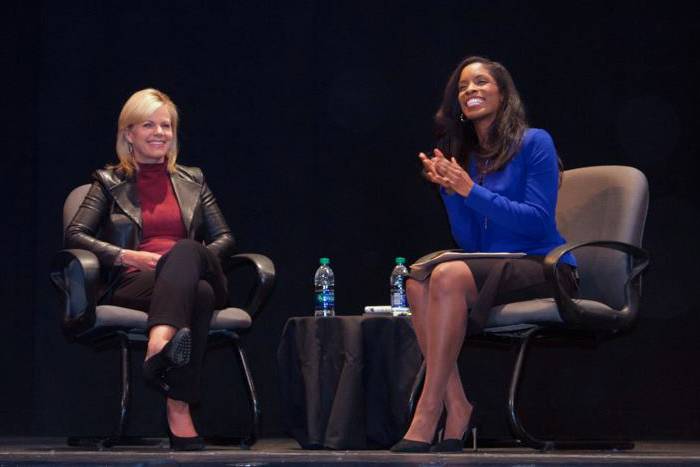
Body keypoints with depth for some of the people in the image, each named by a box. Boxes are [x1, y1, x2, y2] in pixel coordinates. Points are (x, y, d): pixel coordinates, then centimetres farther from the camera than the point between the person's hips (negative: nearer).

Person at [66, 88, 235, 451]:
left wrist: (193, 258, -4)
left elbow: (224, 238, 19)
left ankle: (159, 348, -58)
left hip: (195, 278, 3)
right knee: (199, 294, -39)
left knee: (185, 251, -38)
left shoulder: (192, 180, 25)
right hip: (132, 286, -2)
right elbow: (75, 235, 5)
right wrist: (127, 256, -11)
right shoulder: (109, 182, 17)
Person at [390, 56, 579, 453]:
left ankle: (427, 417, -33)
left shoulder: (534, 143, -2)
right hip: (494, 267, 6)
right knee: (418, 281, -24)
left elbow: (539, 221, -12)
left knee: (450, 275, -32)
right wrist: (449, 190, -4)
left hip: (544, 269, -6)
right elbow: (470, 243, 12)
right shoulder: (465, 157, 15)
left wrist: (471, 191, -15)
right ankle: (457, 407, -27)